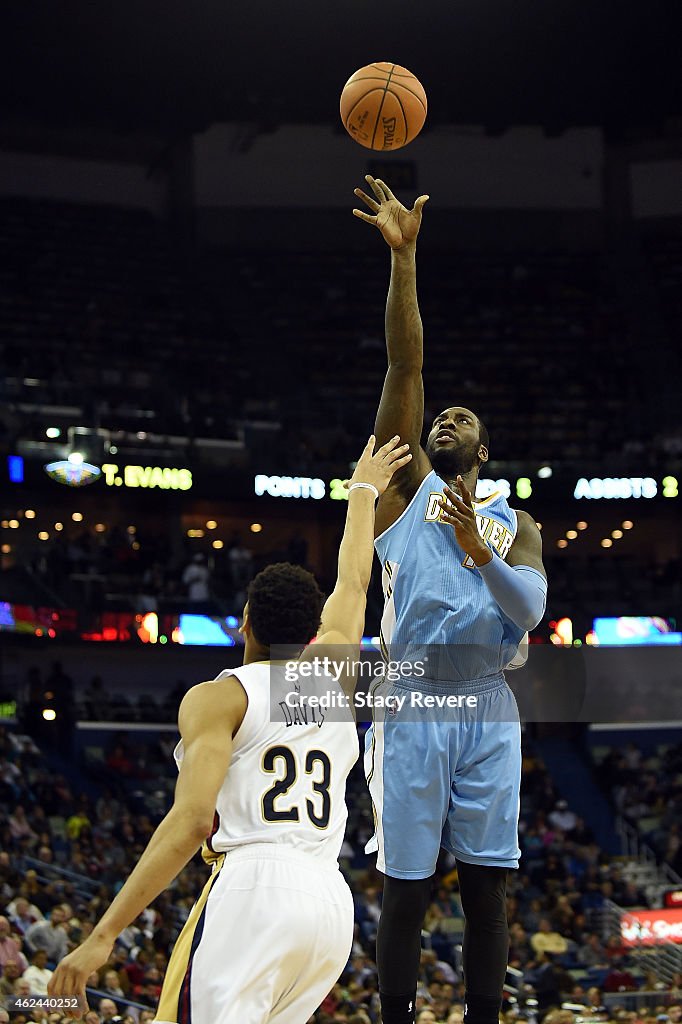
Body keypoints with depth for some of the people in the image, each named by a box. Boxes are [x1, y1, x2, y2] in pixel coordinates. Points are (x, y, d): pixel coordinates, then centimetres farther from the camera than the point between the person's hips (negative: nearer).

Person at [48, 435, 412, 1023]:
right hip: (332, 902, 6)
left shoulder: (218, 698, 4)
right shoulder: (333, 678, 18)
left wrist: (103, 936, -12)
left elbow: (192, 821, -9)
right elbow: (354, 583, 37)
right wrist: (363, 490, 53)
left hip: (252, 889, -6)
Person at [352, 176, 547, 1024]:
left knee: (485, 890, 4)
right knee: (406, 891, 0)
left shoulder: (514, 525, 17)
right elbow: (405, 365, -1)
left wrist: (477, 550, -19)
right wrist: (403, 256, -11)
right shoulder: (406, 487, 10)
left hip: (487, 708, 2)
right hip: (412, 702, -2)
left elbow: (530, 611, -2)